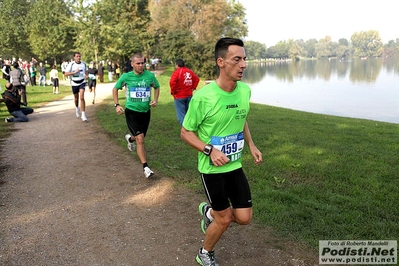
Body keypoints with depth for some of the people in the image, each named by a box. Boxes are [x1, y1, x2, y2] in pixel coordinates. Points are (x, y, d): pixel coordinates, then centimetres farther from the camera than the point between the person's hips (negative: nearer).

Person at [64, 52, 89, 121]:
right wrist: (74, 72, -23)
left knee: (82, 98, -17)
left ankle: (83, 115, -15)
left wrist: (86, 75, -2)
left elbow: (86, 70, 19)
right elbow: (66, 74, -12)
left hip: (82, 82, 0)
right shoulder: (71, 64, -9)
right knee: (76, 98, 16)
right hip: (74, 83, 1)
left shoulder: (84, 64, -1)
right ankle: (77, 108, 49)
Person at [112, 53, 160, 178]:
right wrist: (117, 105, -1)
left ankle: (130, 138, 57)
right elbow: (115, 89, 8)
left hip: (146, 111, 3)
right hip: (131, 111, -3)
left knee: (140, 138, 19)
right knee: (140, 139, -15)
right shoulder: (126, 76, -8)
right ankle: (145, 167, -7)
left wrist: (155, 99, -3)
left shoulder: (150, 75, -5)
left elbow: (157, 87, 14)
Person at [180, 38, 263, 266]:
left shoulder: (245, 90, -5)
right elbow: (185, 132, -12)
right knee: (224, 220, 6)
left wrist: (251, 144, 5)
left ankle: (209, 212, 38)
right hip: (212, 168, -5)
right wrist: (210, 150, -24)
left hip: (235, 165, 6)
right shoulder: (203, 97, -23)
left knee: (244, 218, 8)